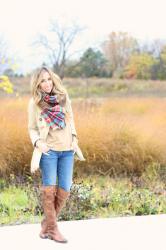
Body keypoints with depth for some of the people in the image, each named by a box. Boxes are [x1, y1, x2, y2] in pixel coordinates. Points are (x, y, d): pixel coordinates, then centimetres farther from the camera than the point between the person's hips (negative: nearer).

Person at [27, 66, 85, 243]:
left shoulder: (63, 96, 4)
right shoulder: (34, 103, -2)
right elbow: (32, 128, 4)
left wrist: (74, 138, 4)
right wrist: (38, 142, -14)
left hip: (67, 150, 3)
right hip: (48, 150, -3)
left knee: (64, 189, 2)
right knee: (49, 187, -8)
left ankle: (47, 223, 18)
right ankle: (53, 229, 3)